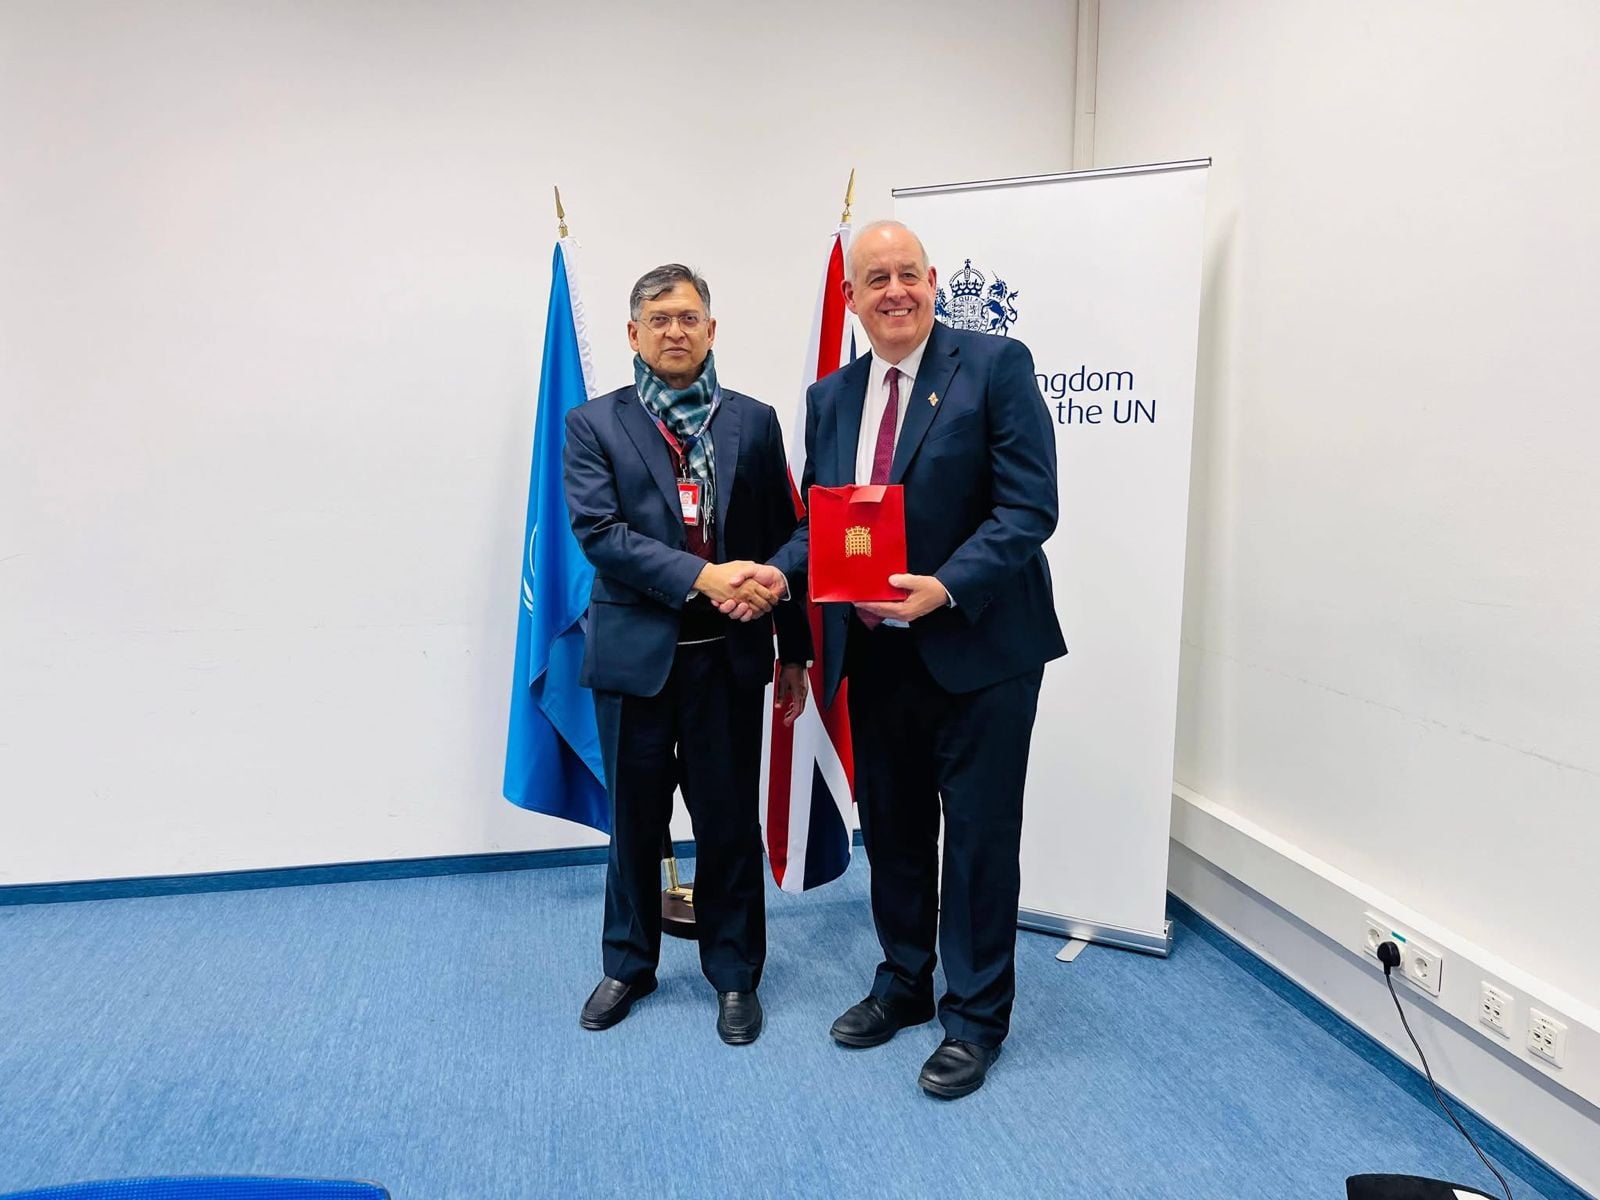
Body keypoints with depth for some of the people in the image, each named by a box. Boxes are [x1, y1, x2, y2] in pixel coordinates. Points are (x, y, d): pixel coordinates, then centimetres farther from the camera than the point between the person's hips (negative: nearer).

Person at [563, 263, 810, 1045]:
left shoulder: (753, 421, 5)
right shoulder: (594, 424, 1)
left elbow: (783, 538, 6)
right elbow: (599, 531, -12)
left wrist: (795, 652, 6)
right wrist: (701, 575, -23)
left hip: (729, 657, 1)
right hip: (636, 655, 0)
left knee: (730, 822, 10)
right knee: (635, 820, 14)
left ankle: (734, 973, 28)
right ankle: (628, 963, 35)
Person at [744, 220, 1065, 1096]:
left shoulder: (995, 365, -8)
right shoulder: (830, 397, 9)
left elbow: (1029, 506, -14)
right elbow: (817, 521, 12)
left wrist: (946, 587, -26)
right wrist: (778, 569, -9)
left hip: (977, 647, -5)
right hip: (874, 652, 5)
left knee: (979, 835, 7)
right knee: (892, 828, 18)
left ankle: (975, 1016, 26)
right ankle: (902, 984, 39)